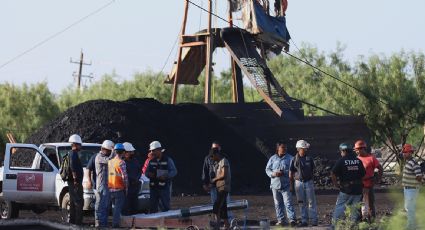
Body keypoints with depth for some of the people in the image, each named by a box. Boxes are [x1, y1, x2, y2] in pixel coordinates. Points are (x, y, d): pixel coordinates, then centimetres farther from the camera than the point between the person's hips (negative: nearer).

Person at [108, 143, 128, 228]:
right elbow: (124, 176, -17)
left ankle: (115, 223, 22)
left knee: (116, 207, 19)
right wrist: (126, 187, -6)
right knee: (118, 207, -2)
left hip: (110, 189, 6)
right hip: (119, 189, -6)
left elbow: (107, 175, 11)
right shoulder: (121, 162, -12)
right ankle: (115, 223, -5)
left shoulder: (110, 162, 8)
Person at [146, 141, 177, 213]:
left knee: (165, 207, -5)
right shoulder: (151, 161, 12)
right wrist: (149, 174, -7)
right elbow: (147, 172, 17)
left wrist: (165, 176, -20)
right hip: (153, 187, 5)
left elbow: (174, 172, -4)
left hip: (164, 187, -4)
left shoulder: (168, 160, 0)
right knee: (153, 207, 5)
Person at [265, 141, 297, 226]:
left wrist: (284, 173, -18)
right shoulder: (273, 158, 9)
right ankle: (281, 220, 14)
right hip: (275, 184, 3)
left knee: (288, 202, -12)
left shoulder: (290, 158, 1)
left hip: (286, 184, -3)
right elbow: (267, 169, 10)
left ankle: (292, 219, -14)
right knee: (278, 204, 7)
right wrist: (273, 174, -10)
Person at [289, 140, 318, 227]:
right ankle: (304, 220, 10)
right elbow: (291, 174, 3)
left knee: (311, 201, -1)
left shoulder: (309, 159, 2)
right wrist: (291, 186, 2)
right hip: (299, 183, 0)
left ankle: (314, 220, 2)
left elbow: (312, 170, 10)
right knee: (302, 203, 5)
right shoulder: (294, 160, -2)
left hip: (309, 182, 0)